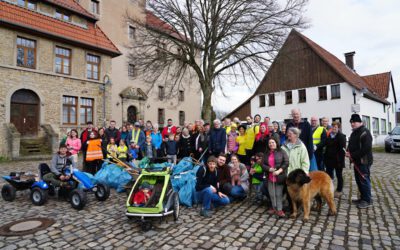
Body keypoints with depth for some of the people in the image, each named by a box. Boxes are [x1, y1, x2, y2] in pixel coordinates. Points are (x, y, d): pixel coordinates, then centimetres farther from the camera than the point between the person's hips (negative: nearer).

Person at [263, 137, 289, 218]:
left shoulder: (282, 152, -2)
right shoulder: (266, 153, 11)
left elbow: (286, 163, -9)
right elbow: (263, 165, 8)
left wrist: (279, 171, -17)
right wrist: (269, 169, -11)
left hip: (279, 177, -4)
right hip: (270, 177, 4)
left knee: (279, 194, -1)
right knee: (272, 194, 11)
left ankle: (279, 209, 9)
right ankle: (274, 208, 25)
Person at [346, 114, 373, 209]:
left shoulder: (365, 132, -15)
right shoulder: (354, 133, 15)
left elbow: (366, 148, -23)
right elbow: (351, 145, 23)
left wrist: (353, 155, -20)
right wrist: (348, 152, 2)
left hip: (364, 161, -9)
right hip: (357, 161, 9)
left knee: (364, 180, -2)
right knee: (358, 180, 15)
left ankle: (368, 200, 9)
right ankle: (363, 198, 27)